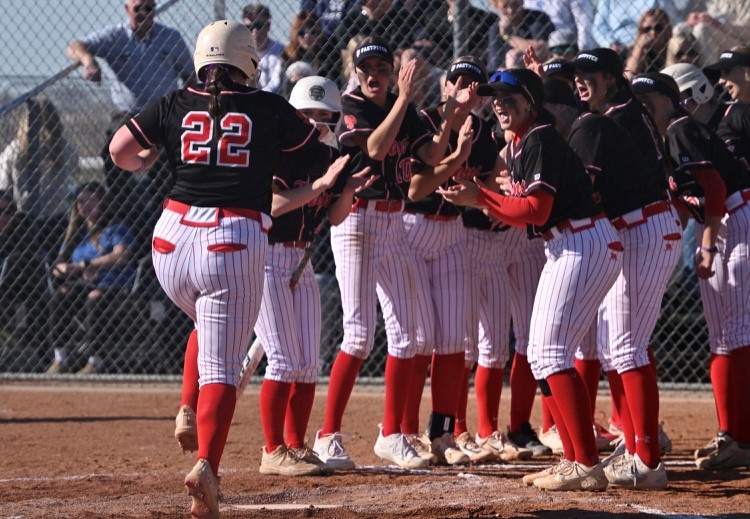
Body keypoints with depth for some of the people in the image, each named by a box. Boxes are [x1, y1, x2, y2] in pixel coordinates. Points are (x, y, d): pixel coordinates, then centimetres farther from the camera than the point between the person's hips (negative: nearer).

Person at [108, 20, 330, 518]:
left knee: (209, 324, 33)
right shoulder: (270, 109, 4)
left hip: (173, 237, 3)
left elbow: (120, 149, 3)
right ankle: (206, 463, -25)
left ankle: (188, 412, 13)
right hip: (235, 241, -3)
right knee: (222, 365, -4)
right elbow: (322, 157, 14)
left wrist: (143, 160, 24)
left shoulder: (176, 104, 7)